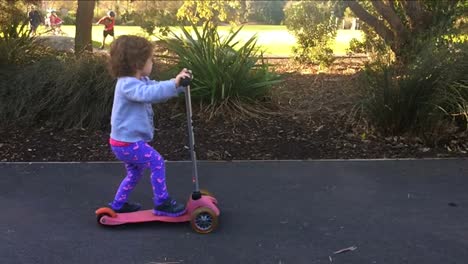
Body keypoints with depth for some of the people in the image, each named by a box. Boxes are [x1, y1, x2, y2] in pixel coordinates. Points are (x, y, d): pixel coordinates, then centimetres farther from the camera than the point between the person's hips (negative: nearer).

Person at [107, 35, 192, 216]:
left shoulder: (140, 81, 10)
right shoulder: (128, 84, -24)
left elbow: (156, 89, 14)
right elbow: (148, 93, -43)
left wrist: (179, 83, -3)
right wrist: (174, 83, -49)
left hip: (126, 140, 11)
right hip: (128, 142, -11)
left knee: (134, 172, 24)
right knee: (157, 162, -6)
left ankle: (118, 204, 36)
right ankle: (162, 203, 4)